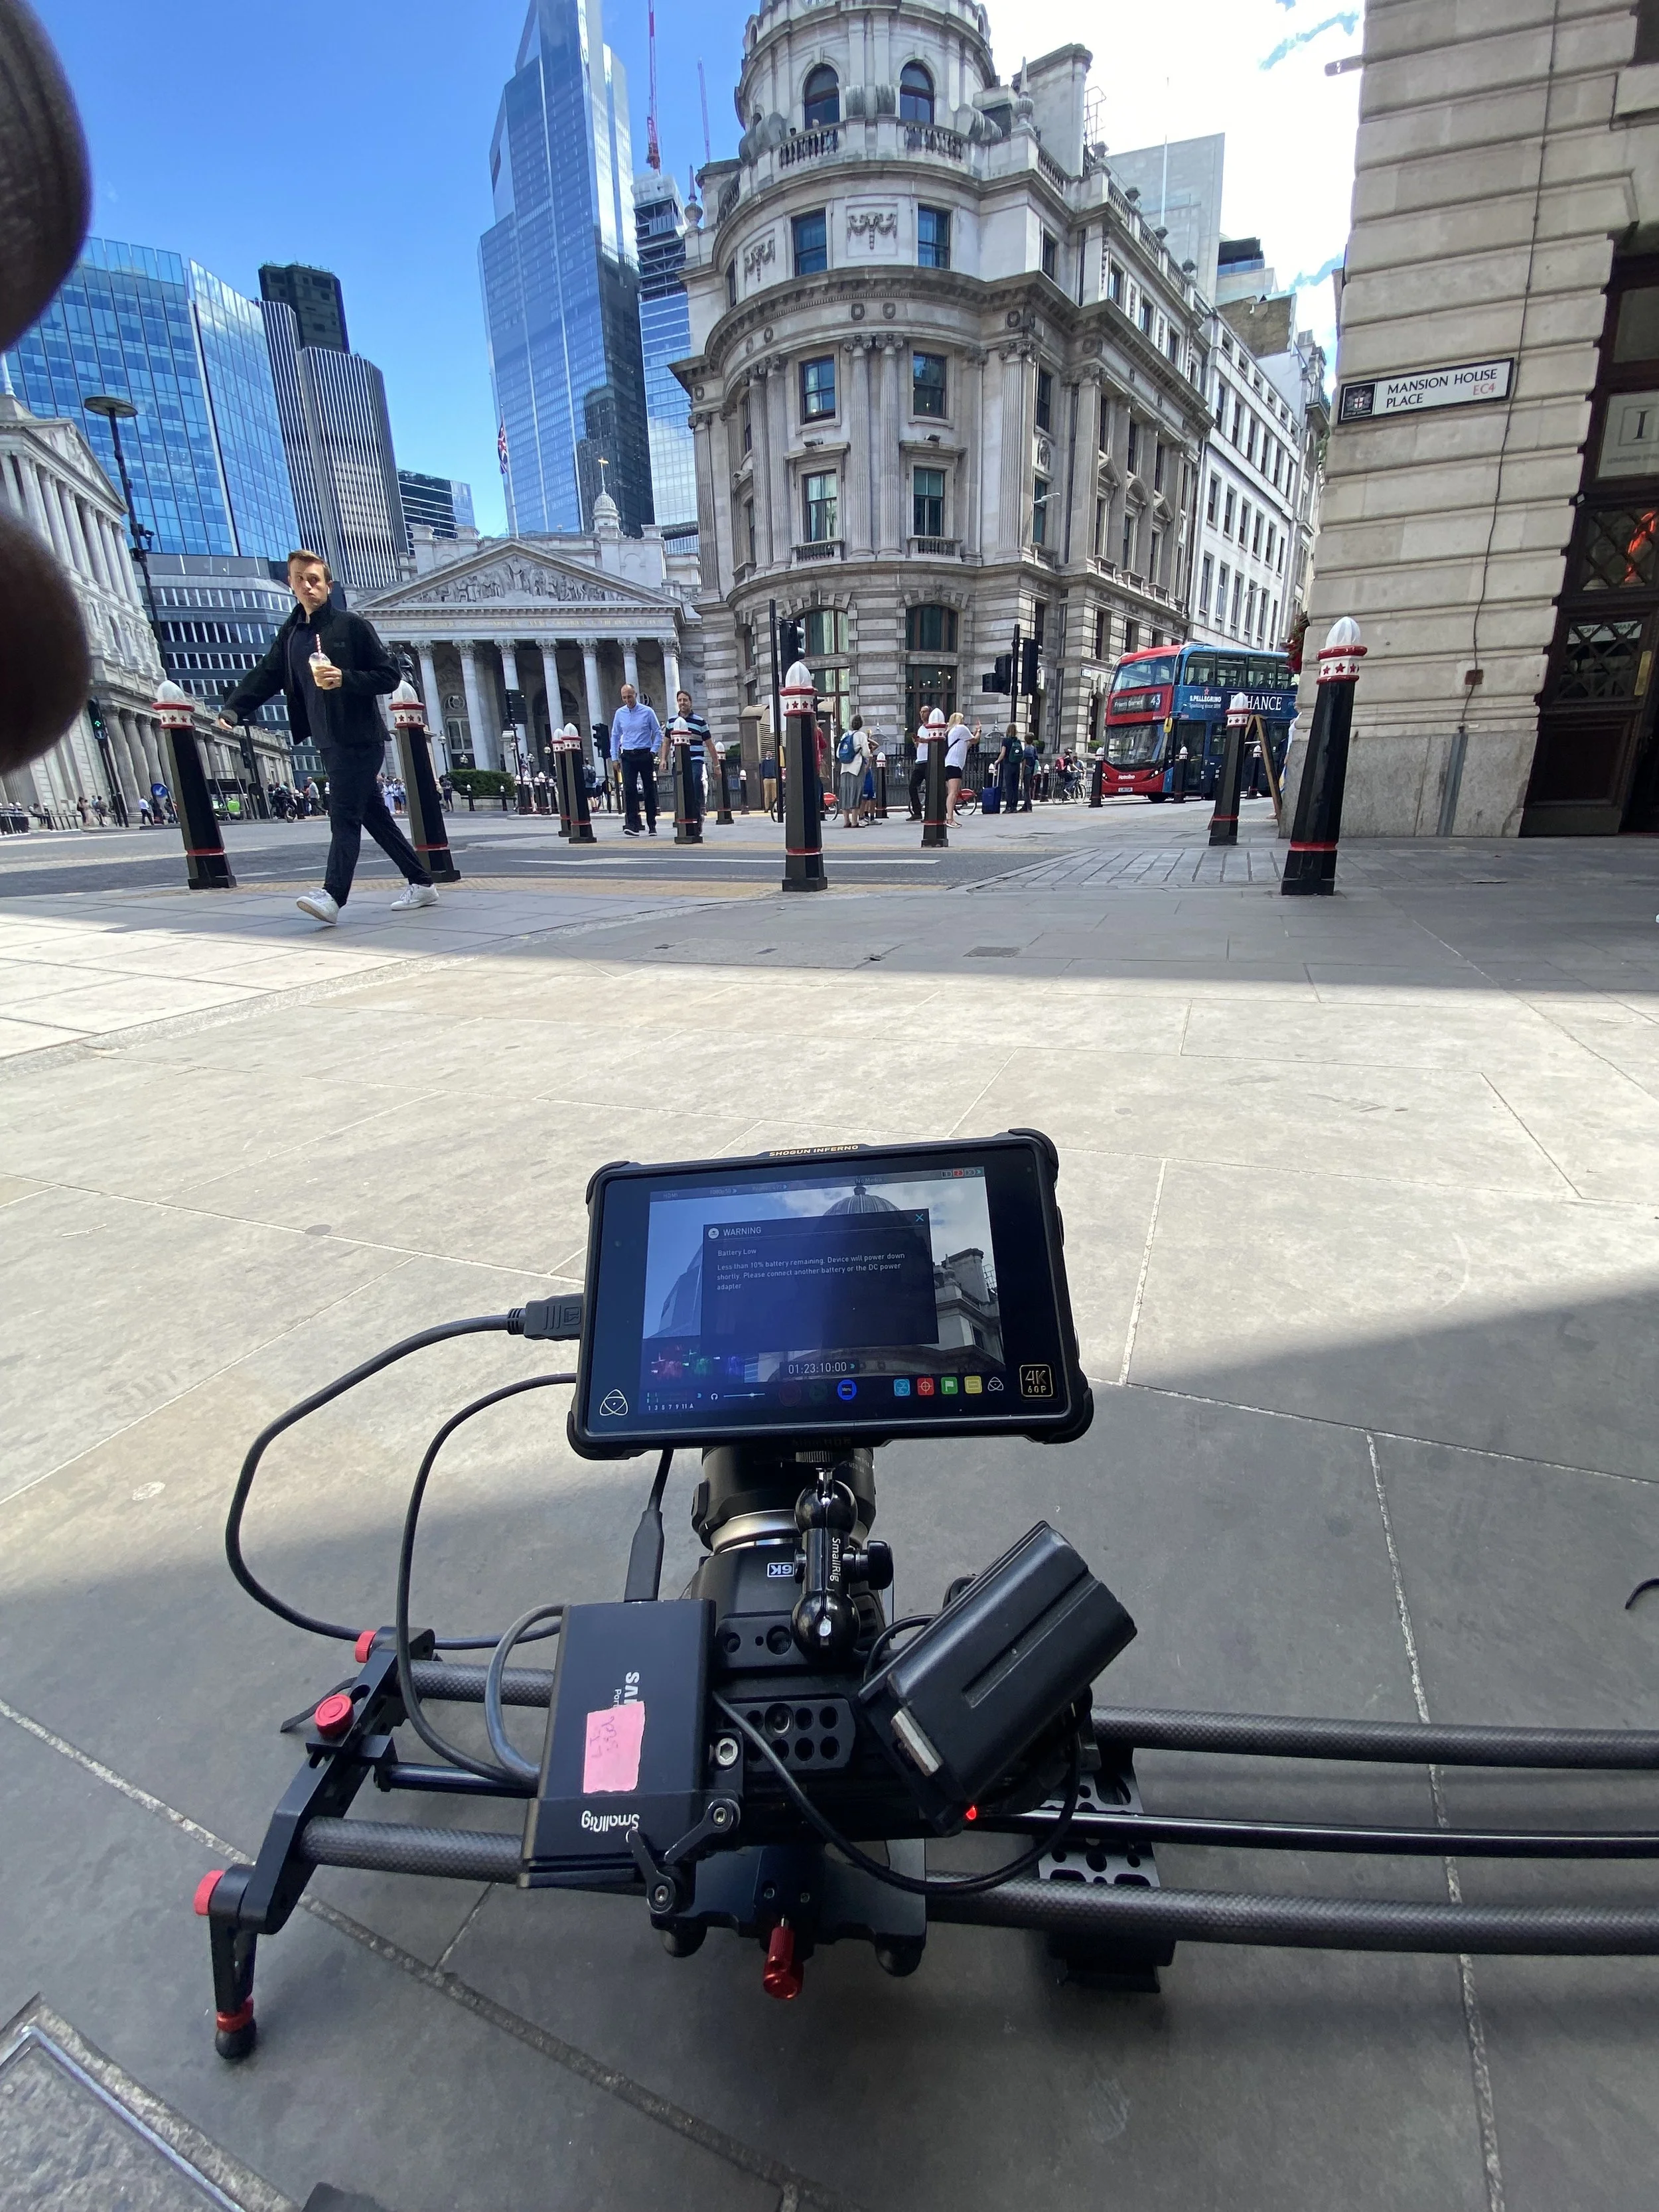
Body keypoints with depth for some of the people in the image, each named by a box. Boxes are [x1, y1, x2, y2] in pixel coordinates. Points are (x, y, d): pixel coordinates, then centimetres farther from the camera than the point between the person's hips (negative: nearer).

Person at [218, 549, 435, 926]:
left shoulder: (351, 625, -3)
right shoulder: (290, 635, 15)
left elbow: (390, 675, -7)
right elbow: (266, 678, 13)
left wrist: (345, 679, -20)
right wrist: (233, 710, -1)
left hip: (359, 739, -7)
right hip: (328, 741, 7)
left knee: (344, 816, -13)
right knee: (374, 815, 9)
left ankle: (332, 896, -19)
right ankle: (420, 884, 17)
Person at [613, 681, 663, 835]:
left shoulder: (647, 712, -1)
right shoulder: (619, 713, 7)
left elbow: (658, 733, 3)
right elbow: (615, 736, 14)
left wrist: (653, 751, -7)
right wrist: (615, 757, 8)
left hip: (645, 755, -1)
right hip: (627, 756, 1)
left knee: (649, 789, 4)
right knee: (629, 789, -12)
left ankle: (652, 825, 14)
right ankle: (632, 825, -14)